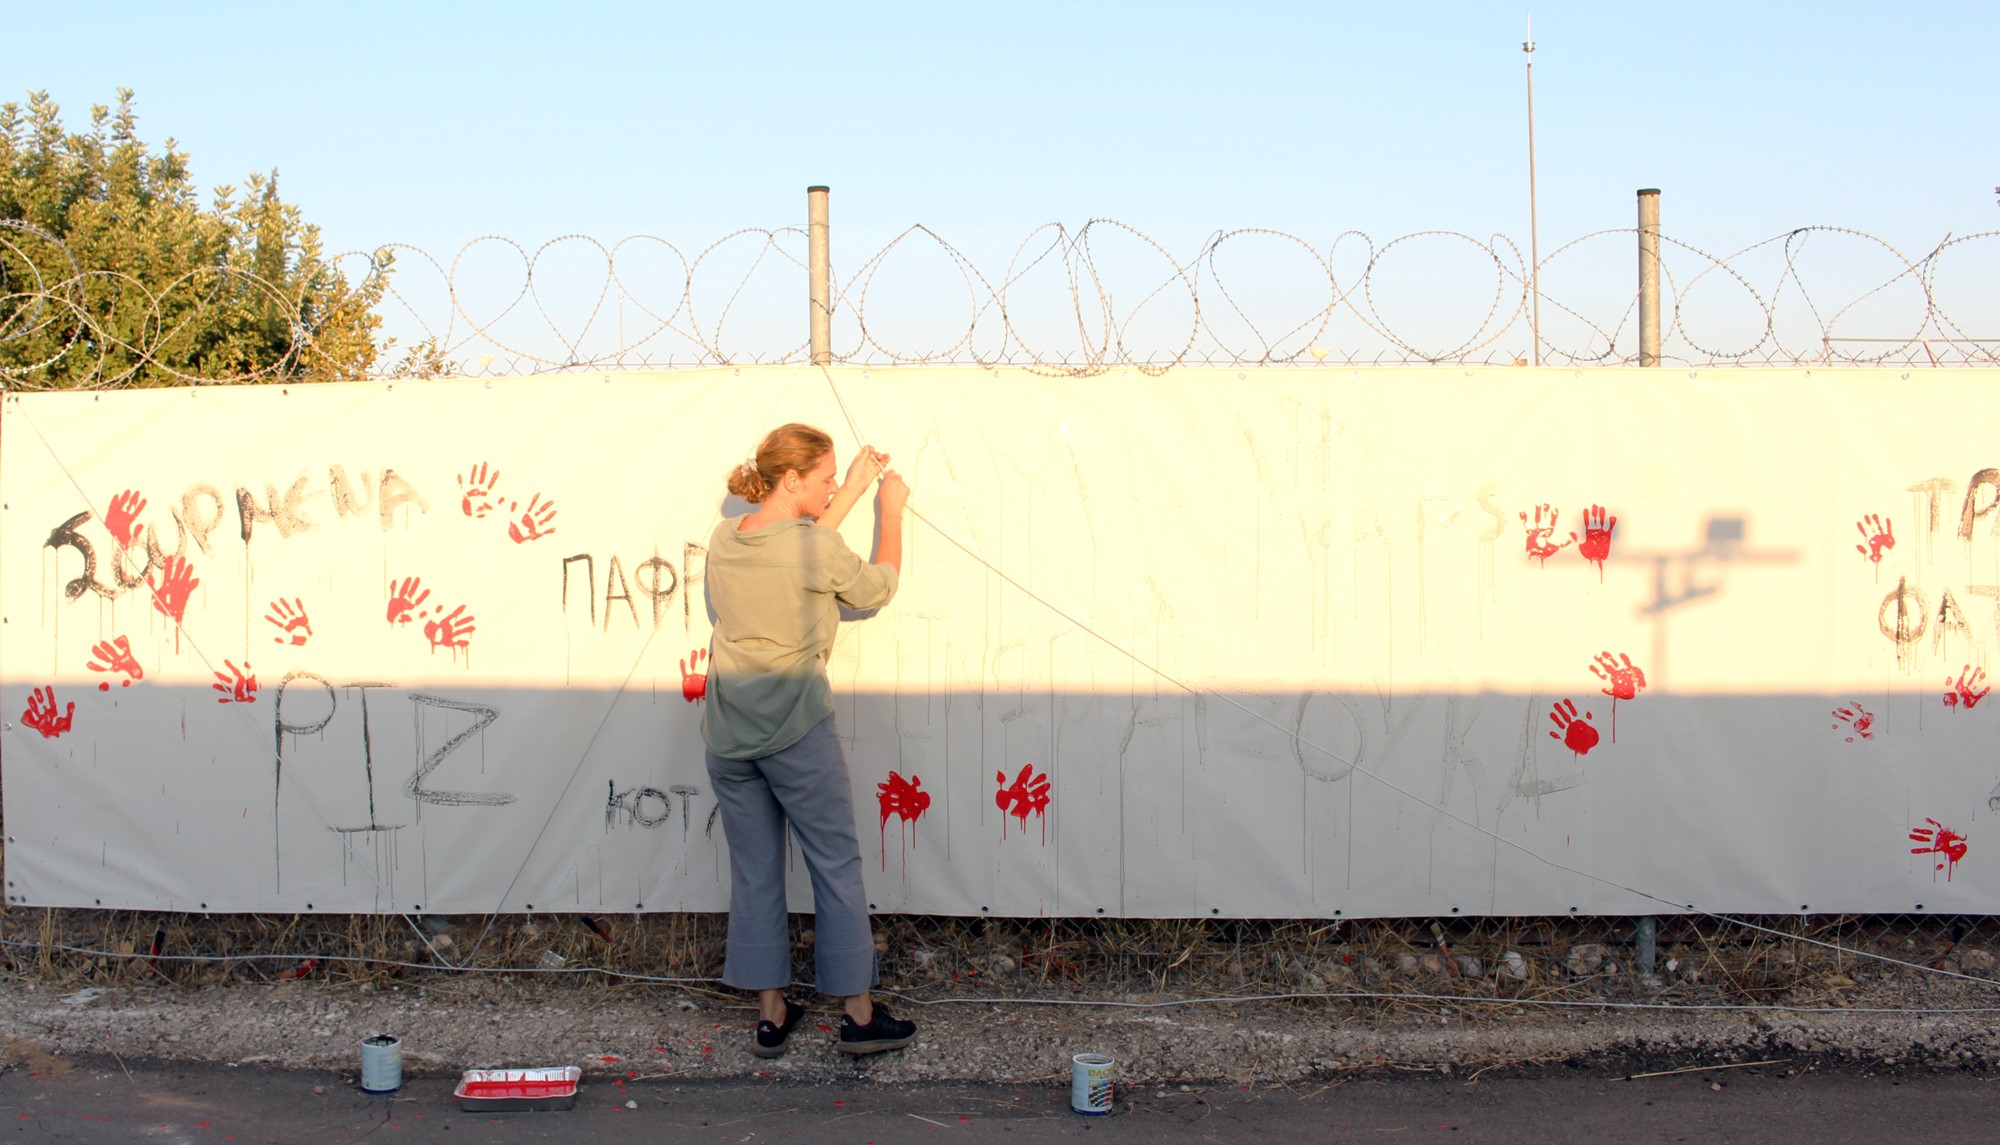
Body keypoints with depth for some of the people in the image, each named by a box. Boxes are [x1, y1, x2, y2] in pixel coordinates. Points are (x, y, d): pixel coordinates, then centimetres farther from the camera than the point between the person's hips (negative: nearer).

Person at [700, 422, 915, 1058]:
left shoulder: (723, 541, 4)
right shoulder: (816, 545, -13)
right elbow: (876, 587, 4)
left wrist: (852, 490, 24)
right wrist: (890, 510, 16)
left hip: (727, 737, 6)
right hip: (797, 732, -6)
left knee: (754, 873, 11)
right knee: (837, 866, 6)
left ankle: (771, 1013, 16)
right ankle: (859, 1013, 11)